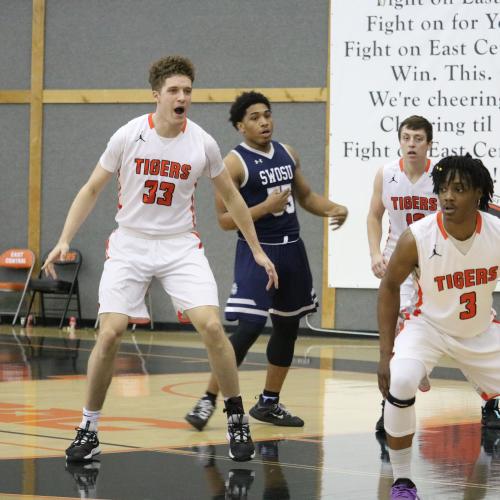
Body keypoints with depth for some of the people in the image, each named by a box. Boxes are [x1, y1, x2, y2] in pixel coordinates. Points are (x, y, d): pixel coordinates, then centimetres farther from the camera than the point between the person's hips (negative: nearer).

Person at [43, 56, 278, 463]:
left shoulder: (203, 143, -5)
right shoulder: (128, 136, -8)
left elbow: (231, 196, 10)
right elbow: (92, 190, 1)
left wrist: (257, 250, 11)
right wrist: (64, 240, -9)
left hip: (181, 246, 1)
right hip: (131, 244, 0)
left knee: (211, 326, -16)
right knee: (110, 334, -12)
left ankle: (237, 419, 3)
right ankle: (89, 428, 5)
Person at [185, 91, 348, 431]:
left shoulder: (288, 154, 8)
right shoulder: (235, 163, -11)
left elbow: (306, 196, 20)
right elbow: (225, 219, -13)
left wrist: (334, 209, 1)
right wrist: (267, 207, -23)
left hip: (292, 250, 7)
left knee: (288, 327, 12)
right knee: (249, 328, -16)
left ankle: (269, 403, 23)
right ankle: (209, 400, -6)